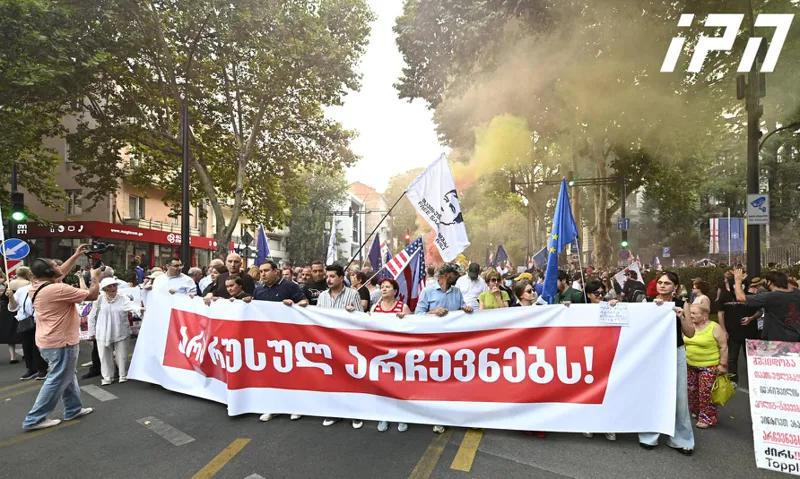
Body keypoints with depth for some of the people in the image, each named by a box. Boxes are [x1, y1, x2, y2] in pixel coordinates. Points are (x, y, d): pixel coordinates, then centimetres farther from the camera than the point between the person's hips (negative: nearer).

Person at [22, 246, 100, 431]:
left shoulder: (38, 285, 2)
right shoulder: (59, 289, -25)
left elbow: (61, 272, 18)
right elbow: (92, 295, -19)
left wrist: (76, 255, 19)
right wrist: (95, 277, -3)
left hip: (50, 340, 10)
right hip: (60, 342, -10)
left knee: (67, 376, 20)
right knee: (57, 380, 3)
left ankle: (74, 409, 30)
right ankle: (34, 419, 12)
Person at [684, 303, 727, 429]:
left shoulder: (714, 328, -11)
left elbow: (723, 347, -8)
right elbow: (684, 342, 14)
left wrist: (722, 364, -10)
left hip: (709, 366, -6)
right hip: (691, 366, 6)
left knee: (706, 393, -4)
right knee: (692, 391, 12)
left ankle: (707, 418, 9)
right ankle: (696, 412, 30)